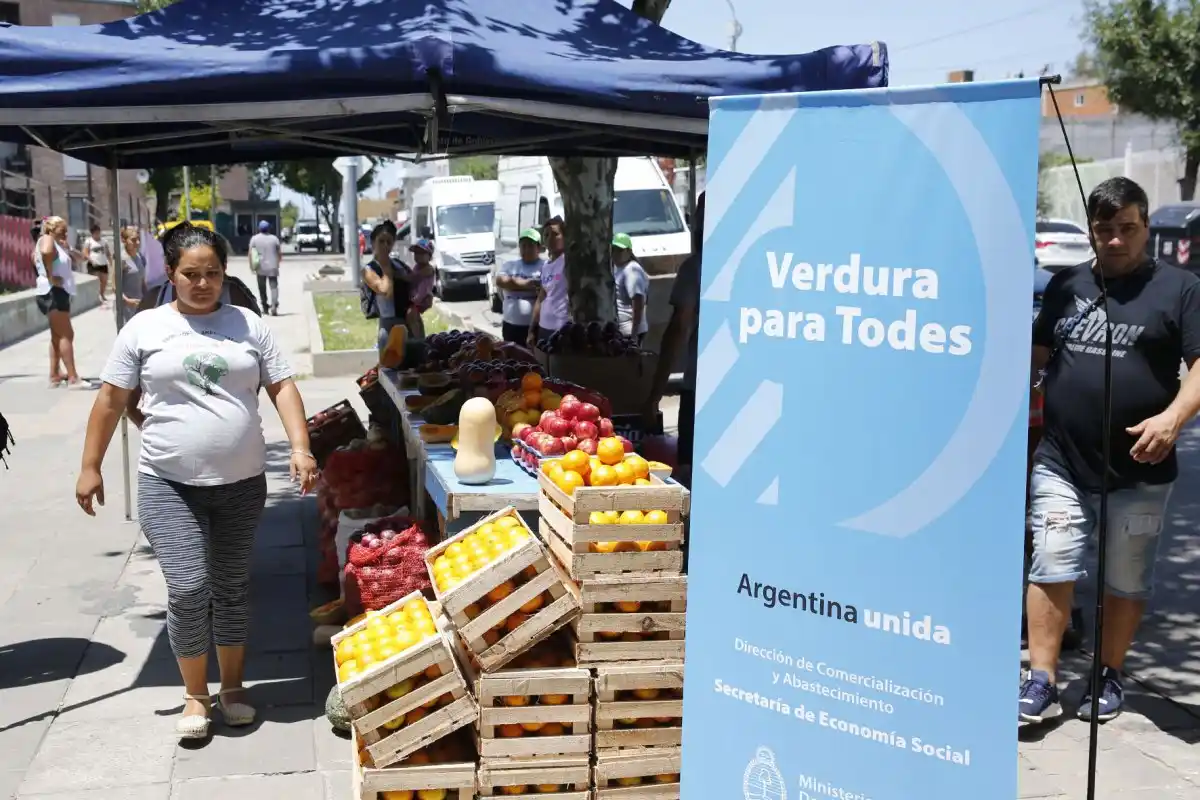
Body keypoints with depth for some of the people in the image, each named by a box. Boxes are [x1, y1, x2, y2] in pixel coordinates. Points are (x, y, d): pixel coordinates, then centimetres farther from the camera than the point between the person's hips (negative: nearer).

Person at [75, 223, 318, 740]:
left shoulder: (249, 326, 4)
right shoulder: (144, 328, 0)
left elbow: (282, 388, 3)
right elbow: (111, 399, 4)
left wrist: (300, 448, -10)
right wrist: (90, 467, 3)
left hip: (241, 483, 2)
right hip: (168, 484, -2)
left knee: (232, 589, 13)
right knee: (188, 591, -9)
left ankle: (232, 687, 30)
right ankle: (195, 696, 12)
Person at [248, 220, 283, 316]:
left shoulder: (254, 238, -1)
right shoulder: (274, 238, 0)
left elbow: (250, 253, -4)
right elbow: (280, 253, 3)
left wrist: (252, 266, 2)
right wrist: (278, 261, 21)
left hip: (260, 268, 1)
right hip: (272, 267, -1)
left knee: (262, 288, 14)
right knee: (274, 286, -3)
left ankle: (265, 306, 23)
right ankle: (274, 305, -22)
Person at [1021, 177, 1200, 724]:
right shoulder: (1066, 285, 11)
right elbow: (1038, 354, 21)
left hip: (1138, 469, -2)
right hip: (1061, 460, 2)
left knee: (1126, 579, 9)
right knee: (1051, 567, -3)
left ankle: (1110, 677, 24)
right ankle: (1041, 682, 2)